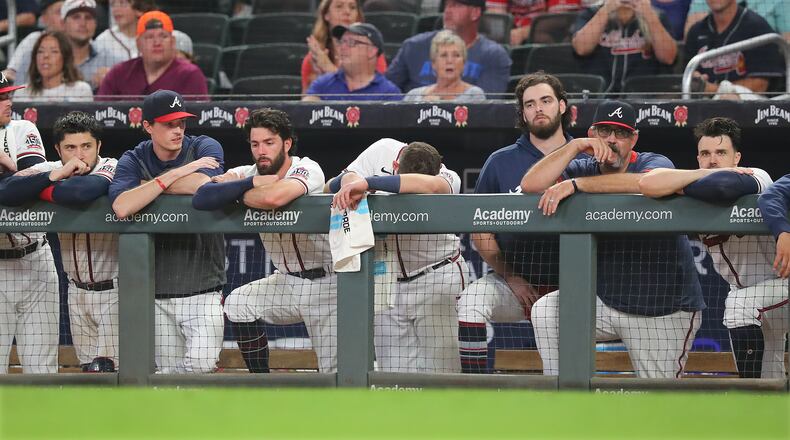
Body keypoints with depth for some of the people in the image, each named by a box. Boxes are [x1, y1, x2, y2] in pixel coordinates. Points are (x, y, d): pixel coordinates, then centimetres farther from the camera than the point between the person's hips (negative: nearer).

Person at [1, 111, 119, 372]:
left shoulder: (112, 168, -17)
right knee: (88, 368, 11)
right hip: (77, 290, 6)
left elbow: (82, 192, -39)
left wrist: (40, 189, -20)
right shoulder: (50, 170, -1)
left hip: (115, 290, -6)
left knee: (104, 369, -13)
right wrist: (55, 176, -26)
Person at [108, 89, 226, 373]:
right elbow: (122, 208, -19)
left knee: (201, 362, -20)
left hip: (202, 288, -1)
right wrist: (174, 174, -18)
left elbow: (204, 186, -22)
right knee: (169, 370, 3)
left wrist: (149, 185, -10)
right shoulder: (133, 161, 2)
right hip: (157, 291, 1)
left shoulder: (205, 148, 0)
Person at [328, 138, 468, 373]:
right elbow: (339, 182, -8)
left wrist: (368, 182, -53)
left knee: (441, 376, -7)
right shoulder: (382, 151, -10)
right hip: (388, 282, 3)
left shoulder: (448, 180, -22)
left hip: (438, 277, -3)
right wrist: (349, 181, -34)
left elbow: (431, 186, -45)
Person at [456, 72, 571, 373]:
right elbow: (480, 231, 4)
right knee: (471, 303, -29)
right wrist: (510, 277, -5)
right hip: (512, 281, -1)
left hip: (568, 286, 1)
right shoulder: (501, 162, 5)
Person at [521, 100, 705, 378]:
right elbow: (530, 185, -11)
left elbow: (647, 183, -36)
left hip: (664, 308, -4)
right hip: (604, 300, 4)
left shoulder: (656, 163, -9)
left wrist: (574, 185, -36)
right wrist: (575, 146, -19)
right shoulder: (583, 169, 4)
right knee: (546, 310, -21)